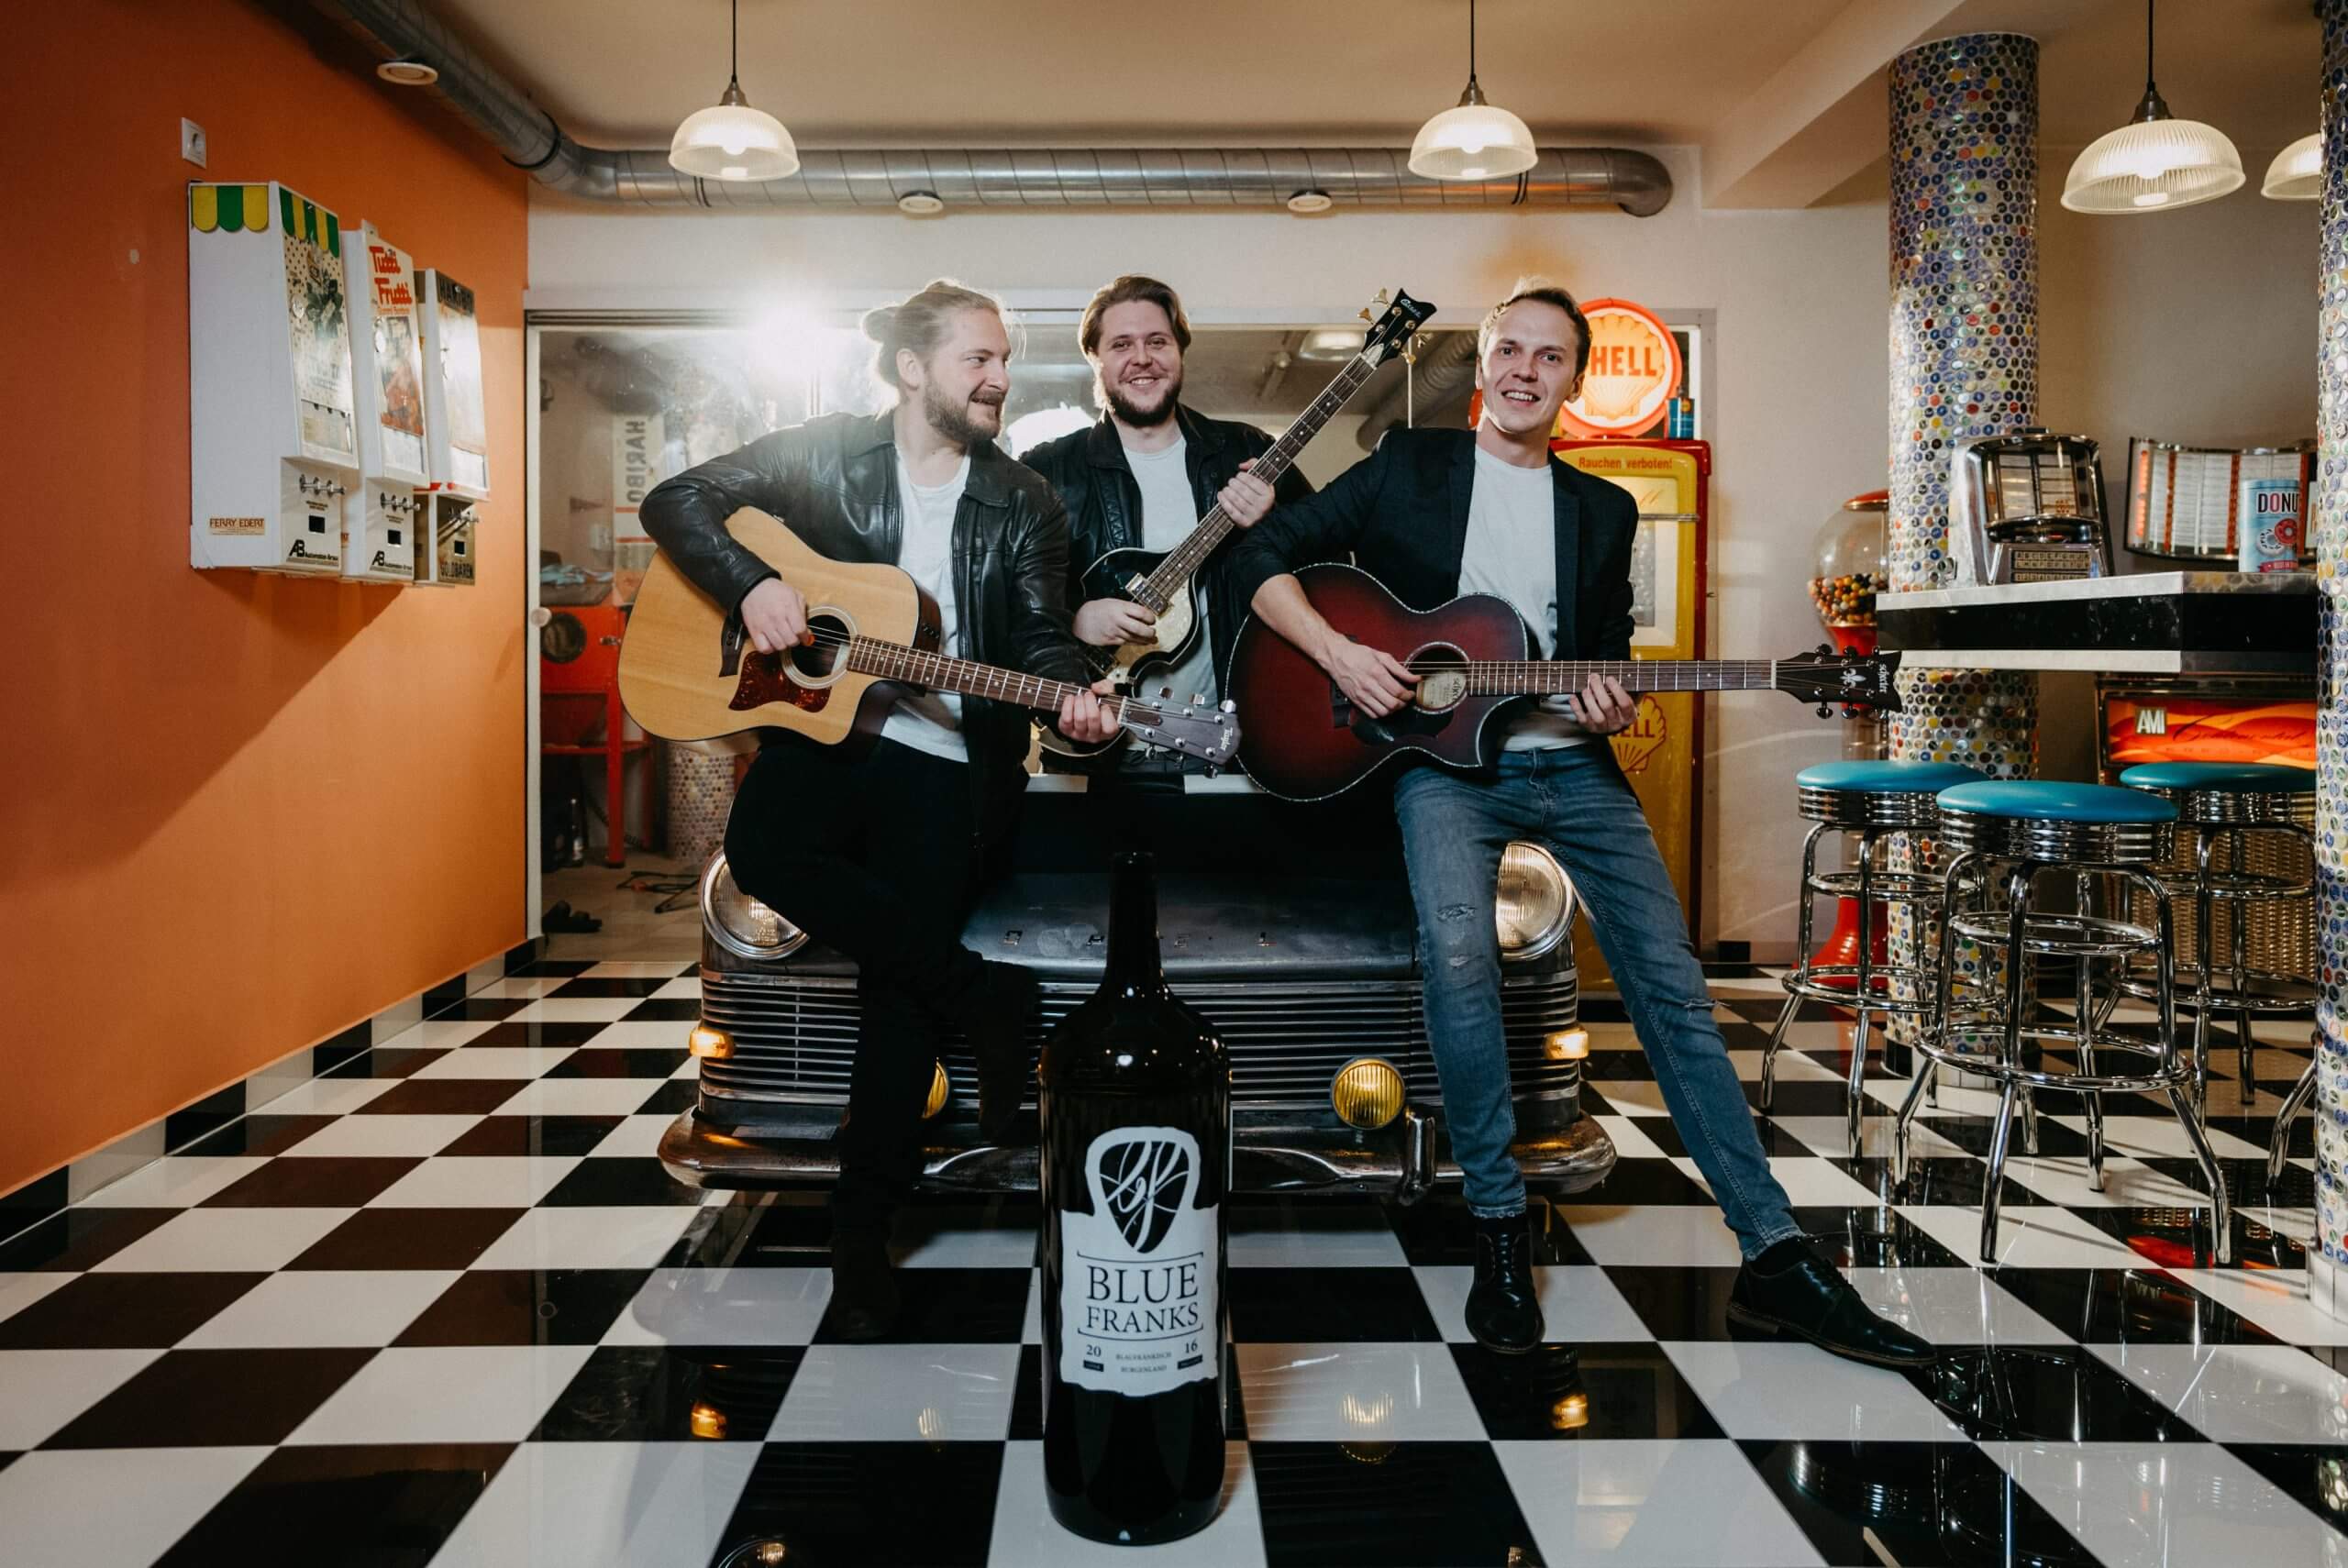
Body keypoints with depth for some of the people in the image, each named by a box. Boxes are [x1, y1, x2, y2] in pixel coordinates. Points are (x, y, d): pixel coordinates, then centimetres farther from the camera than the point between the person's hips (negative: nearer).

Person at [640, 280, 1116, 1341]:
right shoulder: (827, 454, 3)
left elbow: (1042, 636, 3)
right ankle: (985, 994, -12)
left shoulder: (1023, 505, 6)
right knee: (760, 848, -31)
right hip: (820, 722, 1)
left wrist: (1073, 698, -20)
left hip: (942, 756, 0)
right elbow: (678, 500, 4)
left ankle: (862, 1228, 8)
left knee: (901, 985, -8)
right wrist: (752, 583, -14)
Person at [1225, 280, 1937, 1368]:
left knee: (1673, 982, -4)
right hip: (1441, 756, -3)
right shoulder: (1410, 465, 7)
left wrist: (1609, 705, -4)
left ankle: (1773, 1258, 3)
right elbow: (1262, 557, 3)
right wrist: (1337, 652, -13)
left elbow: (1609, 656, 20)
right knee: (1457, 952, -30)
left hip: (1569, 760, 4)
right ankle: (1499, 1230, -13)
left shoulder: (1603, 510, 17)